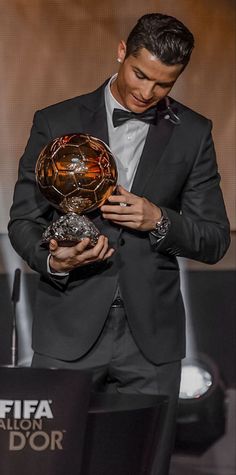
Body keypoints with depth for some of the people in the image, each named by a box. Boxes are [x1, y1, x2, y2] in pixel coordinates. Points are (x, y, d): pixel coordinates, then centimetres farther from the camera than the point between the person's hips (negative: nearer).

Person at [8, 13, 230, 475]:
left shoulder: (193, 133, 7)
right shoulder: (56, 122, 4)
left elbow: (214, 241, 7)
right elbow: (23, 220, 6)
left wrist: (159, 220, -13)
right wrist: (53, 260, -16)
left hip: (150, 338, 1)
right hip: (69, 333, -1)